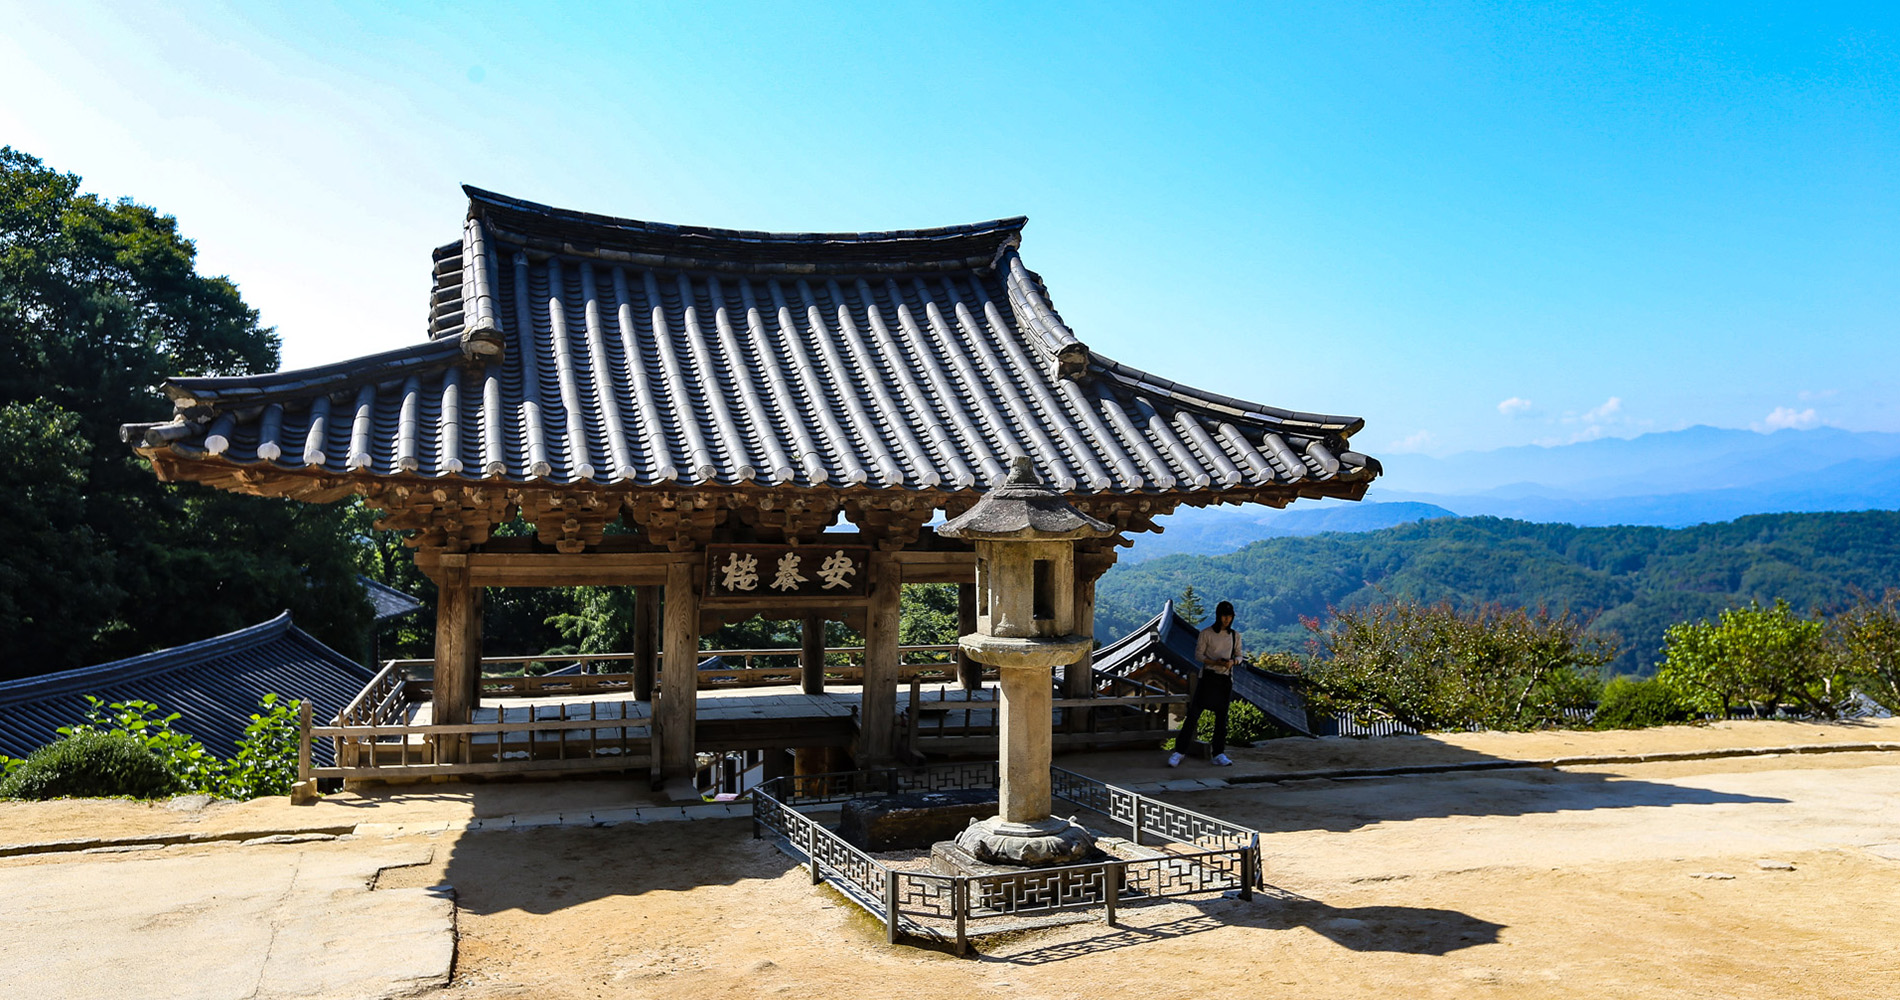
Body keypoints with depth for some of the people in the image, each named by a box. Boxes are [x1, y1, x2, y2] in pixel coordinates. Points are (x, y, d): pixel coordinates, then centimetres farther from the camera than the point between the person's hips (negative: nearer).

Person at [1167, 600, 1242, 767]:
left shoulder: (1235, 636, 8)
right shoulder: (1206, 633, -2)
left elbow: (1239, 656, 13)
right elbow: (1198, 654, -2)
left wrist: (1233, 662, -11)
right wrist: (1216, 662, -17)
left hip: (1226, 679, 4)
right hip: (1208, 677, -3)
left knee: (1222, 716, 6)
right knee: (1194, 713, -7)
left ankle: (1219, 755, 14)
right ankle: (1178, 752, -4)